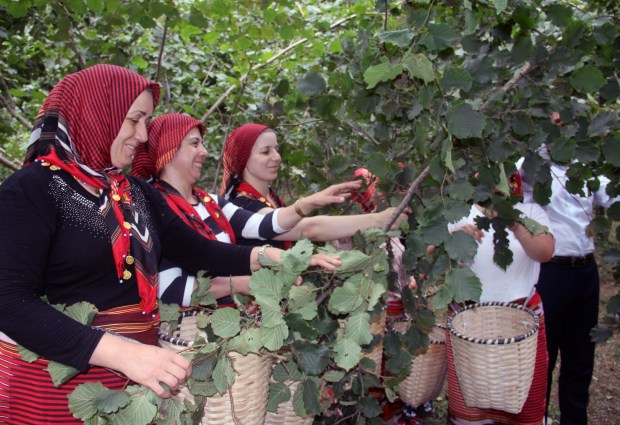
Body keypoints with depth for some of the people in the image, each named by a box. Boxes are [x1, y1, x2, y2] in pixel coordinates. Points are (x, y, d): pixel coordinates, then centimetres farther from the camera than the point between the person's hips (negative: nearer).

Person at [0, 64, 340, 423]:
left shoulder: (138, 194, 9)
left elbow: (197, 251, 12)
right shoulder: (30, 191, -13)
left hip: (132, 376, 7)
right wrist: (124, 353, -32)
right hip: (56, 384, -6)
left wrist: (281, 258, -2)